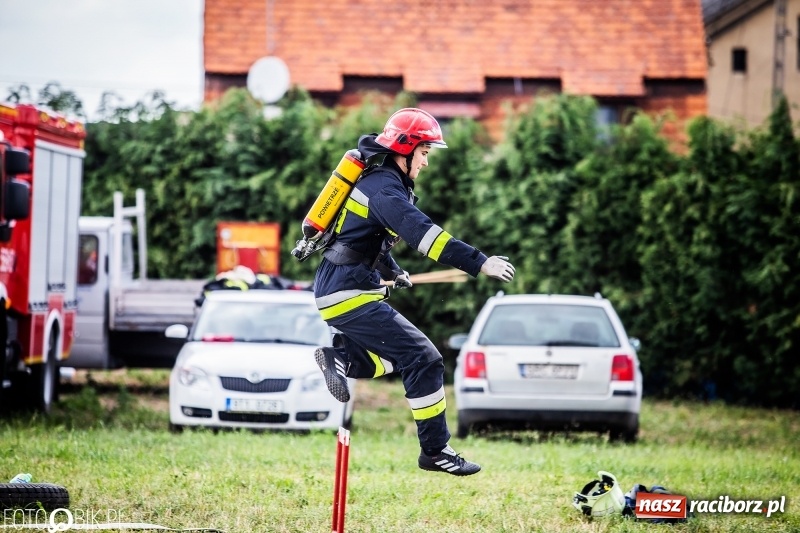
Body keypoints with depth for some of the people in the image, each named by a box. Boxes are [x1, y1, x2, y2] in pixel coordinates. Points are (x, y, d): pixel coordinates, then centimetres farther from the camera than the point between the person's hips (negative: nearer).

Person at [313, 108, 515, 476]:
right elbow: (423, 234, -29)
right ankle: (435, 451, -6)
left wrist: (392, 272, 26)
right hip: (349, 295, -10)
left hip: (337, 292, 10)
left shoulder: (380, 179, 16)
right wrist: (480, 264, -33)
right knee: (423, 360, -10)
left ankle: (340, 356, 5)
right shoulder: (385, 188, -16)